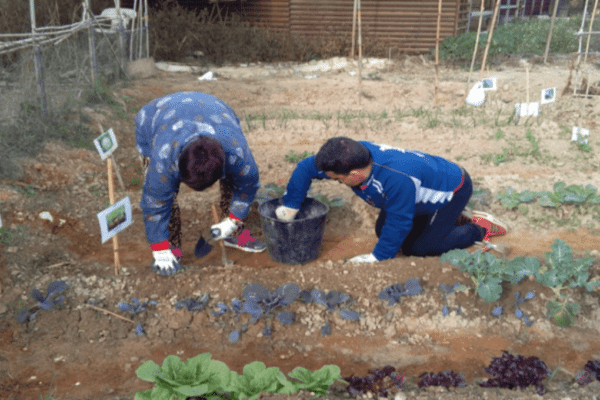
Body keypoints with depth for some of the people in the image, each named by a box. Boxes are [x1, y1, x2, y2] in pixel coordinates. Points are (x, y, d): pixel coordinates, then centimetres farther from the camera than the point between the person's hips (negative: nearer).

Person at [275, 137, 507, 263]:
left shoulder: (396, 179, -45)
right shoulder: (352, 155, -23)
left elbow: (399, 223, -31)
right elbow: (306, 167, -11)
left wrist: (377, 257, -20)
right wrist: (288, 209, -9)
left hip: (452, 187, -8)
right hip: (426, 185, 8)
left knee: (421, 248, -10)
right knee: (382, 231, 8)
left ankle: (481, 228, 8)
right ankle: (449, 218, 22)